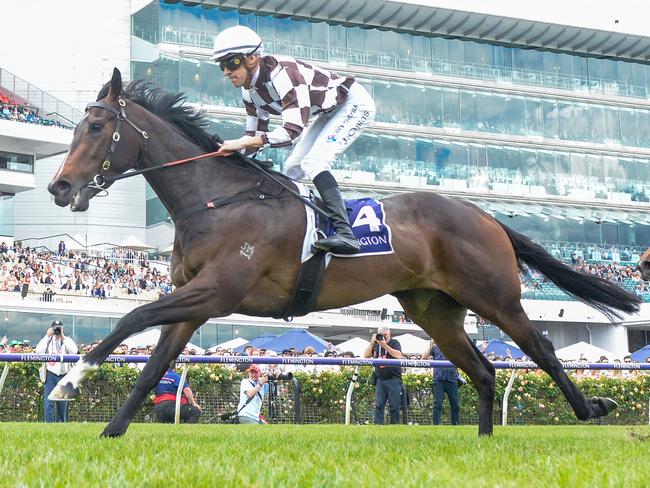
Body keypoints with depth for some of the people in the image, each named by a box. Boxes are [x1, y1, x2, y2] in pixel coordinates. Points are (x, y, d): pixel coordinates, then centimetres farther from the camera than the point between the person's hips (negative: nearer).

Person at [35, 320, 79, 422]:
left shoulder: (67, 340, 7)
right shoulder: (48, 340, 6)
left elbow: (74, 351, -13)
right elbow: (38, 351, -11)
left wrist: (63, 337, -12)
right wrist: (47, 336, -11)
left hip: (64, 375, 1)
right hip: (51, 375, -1)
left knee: (63, 403, 8)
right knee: (49, 402, -9)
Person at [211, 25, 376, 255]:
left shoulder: (282, 74, -33)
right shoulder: (250, 90, -3)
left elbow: (293, 130, -39)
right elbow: (256, 134, 5)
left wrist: (242, 143, -41)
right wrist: (228, 156, -11)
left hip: (355, 104, -10)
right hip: (329, 113, 10)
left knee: (313, 162, -25)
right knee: (291, 168, 8)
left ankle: (345, 233, -35)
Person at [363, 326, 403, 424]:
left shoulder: (395, 343, 3)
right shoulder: (376, 345, 14)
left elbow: (398, 355, -14)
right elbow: (366, 355, 5)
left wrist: (385, 345, -18)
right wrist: (372, 342, -4)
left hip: (394, 379, -3)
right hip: (380, 379, 3)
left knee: (394, 406, -2)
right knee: (379, 405, -4)